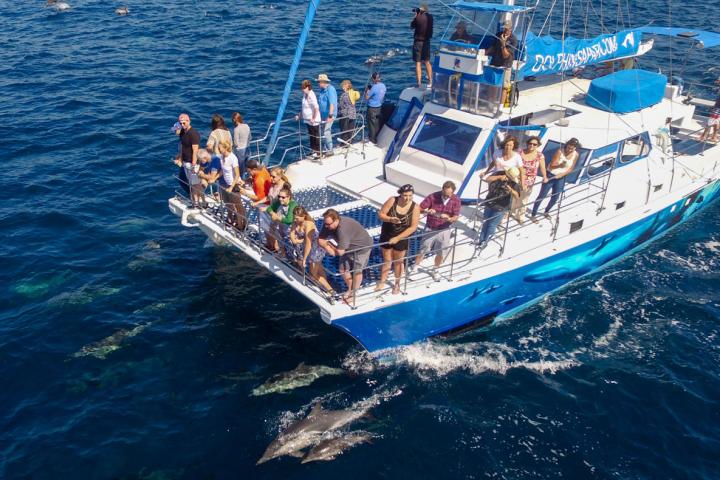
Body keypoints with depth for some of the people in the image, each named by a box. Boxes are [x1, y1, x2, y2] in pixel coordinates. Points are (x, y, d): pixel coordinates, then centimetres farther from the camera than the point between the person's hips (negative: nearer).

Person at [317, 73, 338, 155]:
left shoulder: (330, 89, -17)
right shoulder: (322, 90, 11)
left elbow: (332, 103, -25)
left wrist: (330, 115, -31)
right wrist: (319, 114, 24)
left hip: (329, 115, -9)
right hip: (323, 115, 9)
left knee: (326, 132, -10)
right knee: (323, 132, 12)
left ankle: (330, 150, -2)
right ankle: (324, 149, 22)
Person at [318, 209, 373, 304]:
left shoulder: (343, 229, -43)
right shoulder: (327, 225, -20)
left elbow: (340, 252, -38)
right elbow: (320, 240, -10)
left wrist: (330, 245, -18)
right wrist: (330, 249, -28)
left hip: (362, 247, -7)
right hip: (349, 247, 7)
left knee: (357, 271, 6)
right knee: (343, 270, 10)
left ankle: (353, 294, 27)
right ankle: (350, 289, 35)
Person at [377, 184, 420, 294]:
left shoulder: (415, 207, -18)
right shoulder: (392, 201, -16)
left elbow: (413, 227, -18)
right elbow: (380, 214, -11)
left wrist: (397, 238, -21)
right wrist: (390, 219, -33)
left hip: (402, 239, 0)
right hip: (386, 236, 0)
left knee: (398, 262, 16)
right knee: (386, 260, 15)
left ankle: (397, 284, 36)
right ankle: (382, 282, 33)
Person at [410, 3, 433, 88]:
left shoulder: (418, 18, -16)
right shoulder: (430, 17, 0)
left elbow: (412, 26, 0)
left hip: (418, 41, -5)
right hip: (427, 41, 5)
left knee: (418, 63, -1)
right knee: (427, 62, 16)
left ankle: (419, 83, -6)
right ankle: (430, 82, 17)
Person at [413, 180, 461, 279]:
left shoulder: (456, 201, -12)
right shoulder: (433, 197, -19)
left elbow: (456, 217, -13)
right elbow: (419, 209, -16)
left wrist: (449, 219, -36)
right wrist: (427, 211, -38)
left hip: (444, 230, 2)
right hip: (430, 229, -2)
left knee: (441, 253, 12)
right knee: (422, 251, 7)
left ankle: (435, 271, 38)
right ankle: (414, 268, 30)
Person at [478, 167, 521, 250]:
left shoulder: (515, 183, -16)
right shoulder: (500, 174, -7)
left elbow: (517, 196, -26)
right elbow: (488, 179, -15)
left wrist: (511, 190, -45)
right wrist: (499, 177, -28)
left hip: (500, 207, -4)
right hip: (489, 203, 4)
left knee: (492, 225, 5)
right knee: (485, 222, 18)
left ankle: (485, 242, 21)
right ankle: (481, 239, 36)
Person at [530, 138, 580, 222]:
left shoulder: (576, 155, -7)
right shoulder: (560, 151, -21)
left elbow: (570, 168, 0)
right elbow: (552, 165, -20)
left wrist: (562, 174, -15)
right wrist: (560, 165, -38)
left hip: (561, 178, 5)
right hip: (551, 175, -5)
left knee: (555, 198, 14)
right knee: (542, 196, 1)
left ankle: (546, 212, 39)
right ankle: (533, 215, 12)